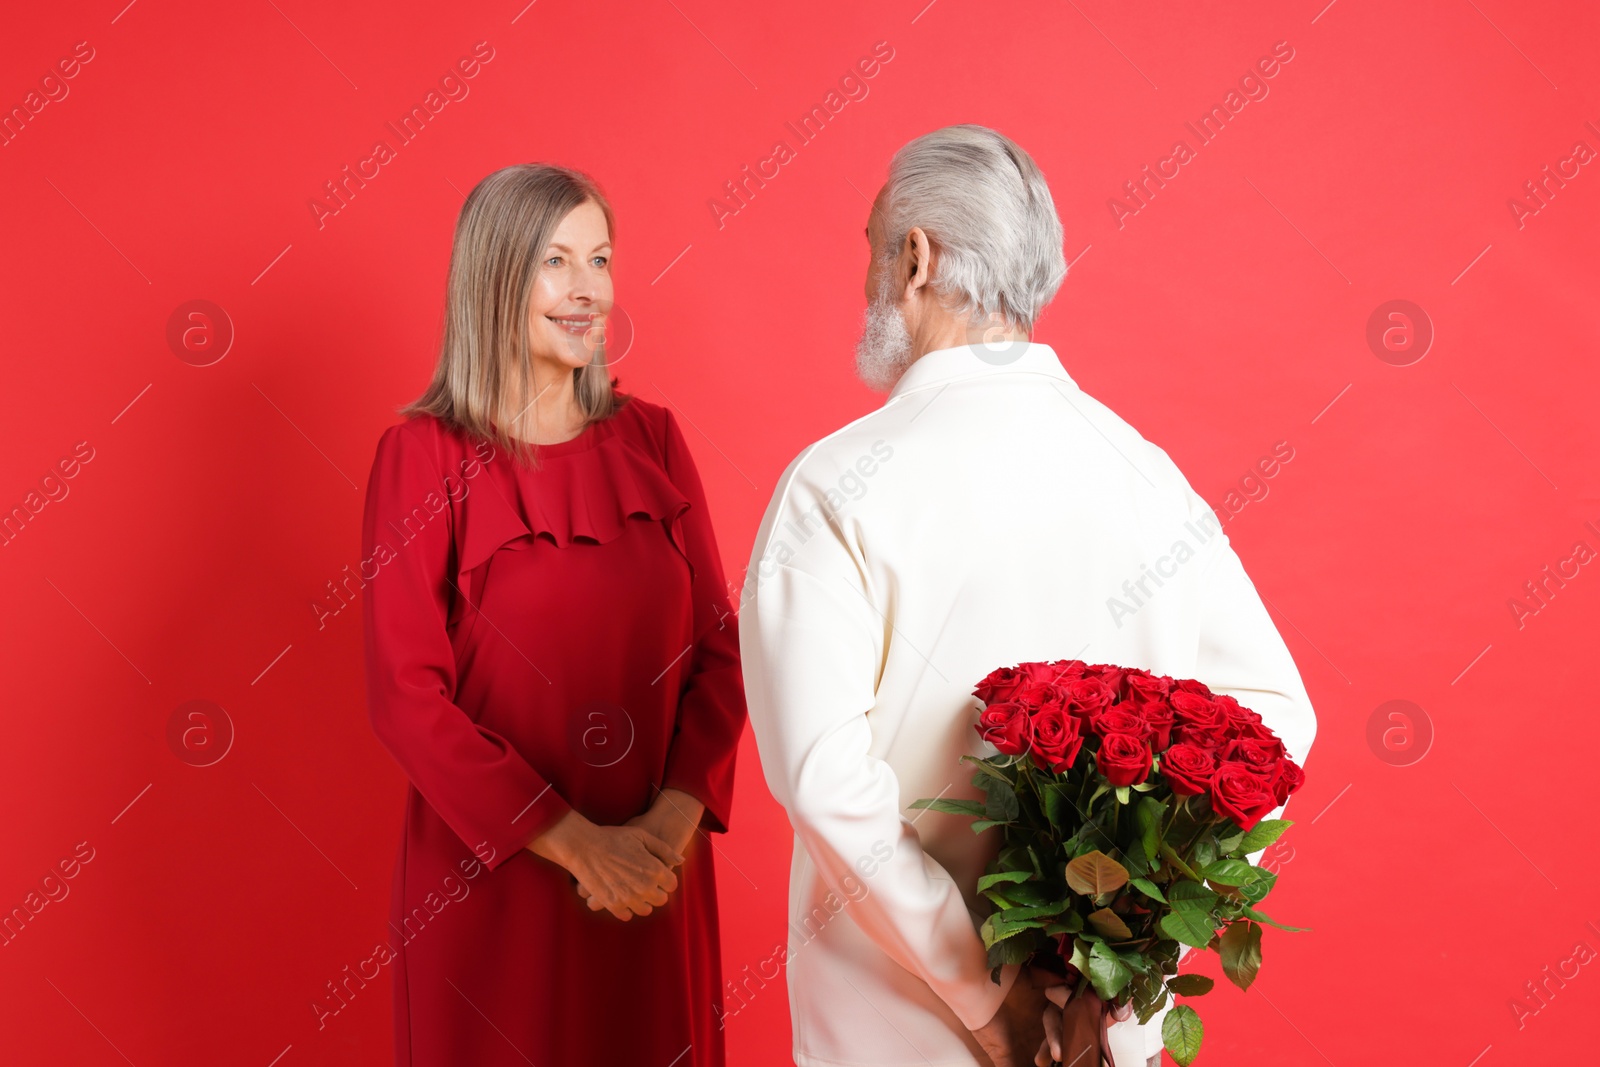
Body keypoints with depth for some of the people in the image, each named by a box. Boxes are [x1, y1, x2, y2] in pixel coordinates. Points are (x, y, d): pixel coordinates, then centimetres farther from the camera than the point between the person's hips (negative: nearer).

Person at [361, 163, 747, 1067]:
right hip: (491, 878, -3)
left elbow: (719, 645, 1)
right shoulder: (423, 456, -8)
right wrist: (575, 843, -15)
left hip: (653, 876, 4)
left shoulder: (652, 439, 3)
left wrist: (673, 820, -13)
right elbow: (406, 695, -12)